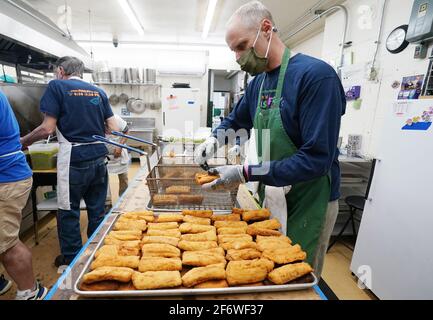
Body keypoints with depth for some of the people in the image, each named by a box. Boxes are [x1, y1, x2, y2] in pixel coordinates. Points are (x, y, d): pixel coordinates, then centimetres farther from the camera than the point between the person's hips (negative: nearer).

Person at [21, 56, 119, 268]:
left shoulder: (57, 86, -2)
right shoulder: (98, 91, 11)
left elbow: (48, 128, -9)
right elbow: (114, 128, 8)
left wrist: (23, 142, 7)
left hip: (73, 158, -5)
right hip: (99, 157, 5)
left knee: (68, 211, 11)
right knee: (97, 210, 15)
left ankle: (71, 259, 25)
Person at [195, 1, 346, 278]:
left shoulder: (316, 75, -20)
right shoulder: (258, 83, 3)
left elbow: (317, 159, -25)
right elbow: (235, 120, 20)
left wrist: (245, 174, -25)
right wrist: (214, 140, -1)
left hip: (308, 201, -6)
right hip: (271, 196, 7)